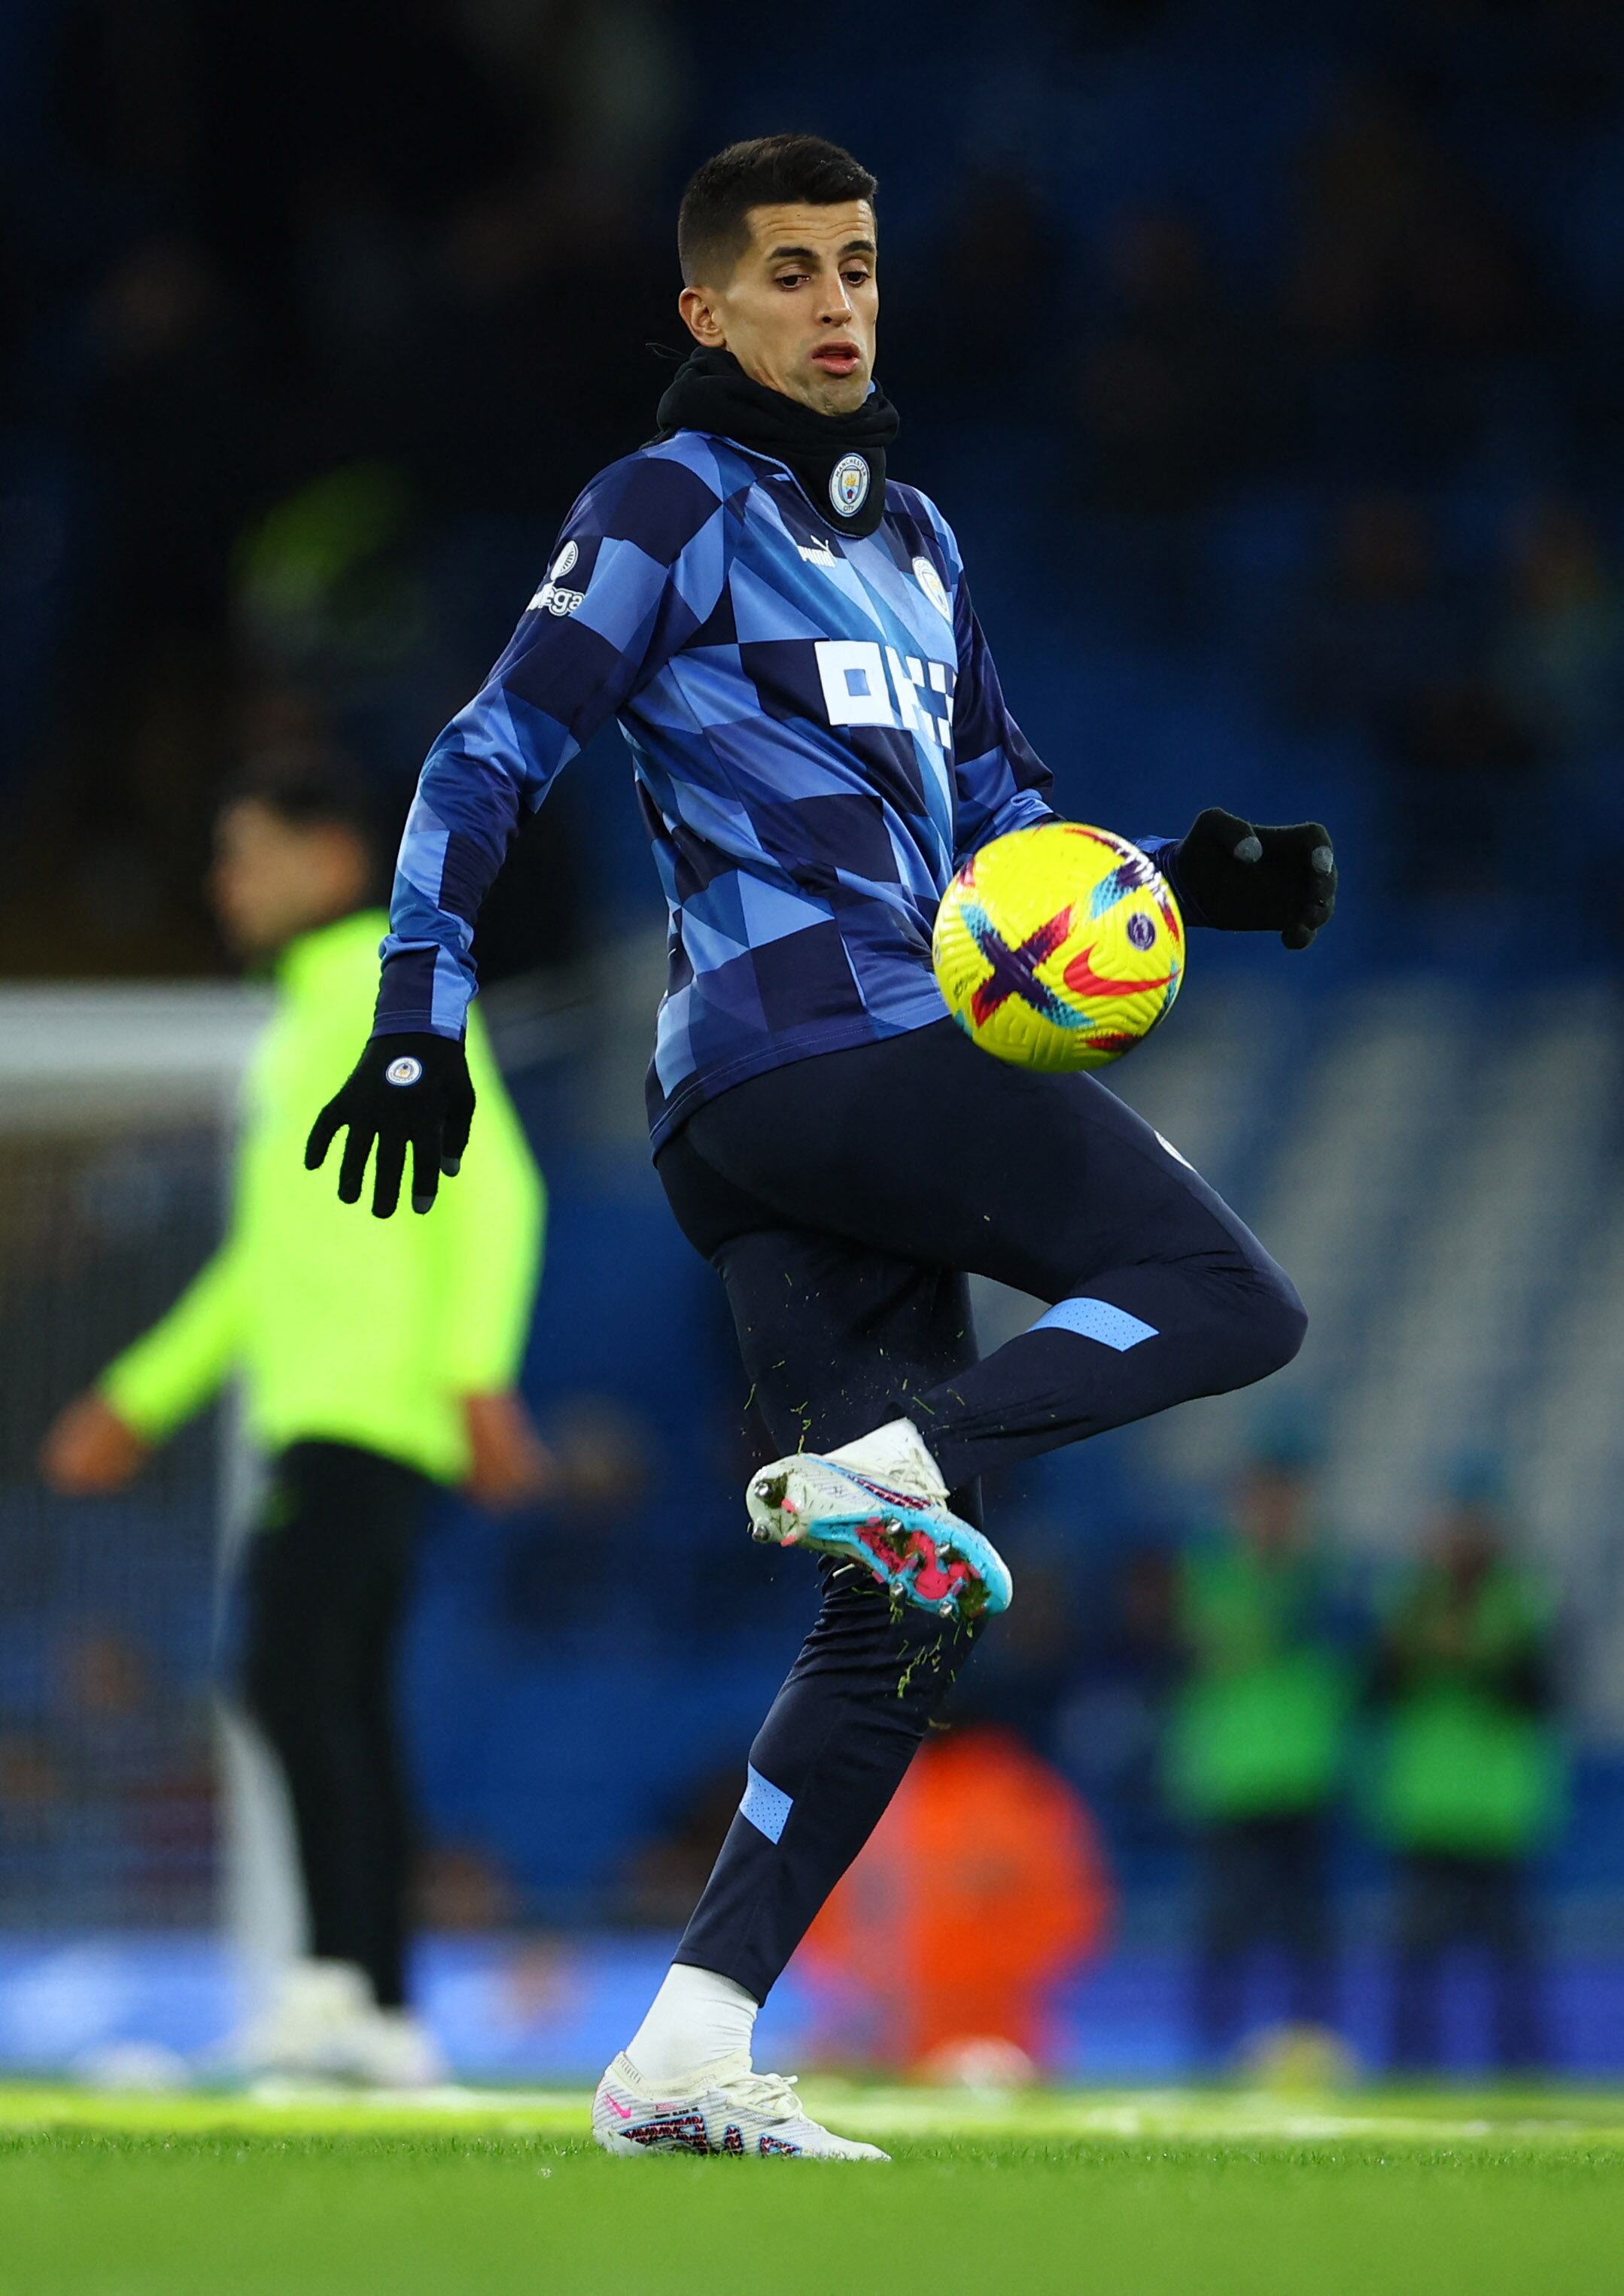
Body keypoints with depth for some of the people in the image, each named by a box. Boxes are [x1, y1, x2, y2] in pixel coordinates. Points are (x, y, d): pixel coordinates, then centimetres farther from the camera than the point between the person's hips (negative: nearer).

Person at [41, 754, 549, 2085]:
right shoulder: (302, 1023, 24)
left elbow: (494, 1190, -13)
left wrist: (480, 1375, -24)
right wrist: (142, 1401, 29)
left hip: (373, 1413, -9)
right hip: (311, 1416, 9)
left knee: (297, 1678, -18)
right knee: (342, 1702, 5)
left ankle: (335, 1974, -23)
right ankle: (386, 2018, 4)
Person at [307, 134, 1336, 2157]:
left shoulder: (909, 541, 26)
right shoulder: (671, 509, 1)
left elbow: (996, 812, 29)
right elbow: (491, 760, -4)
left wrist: (1185, 879, 12)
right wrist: (417, 1018, -12)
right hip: (824, 1037, -8)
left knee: (908, 1609, 2)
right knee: (1228, 1300, -16)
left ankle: (684, 2057, -3)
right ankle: (887, 1461, -29)